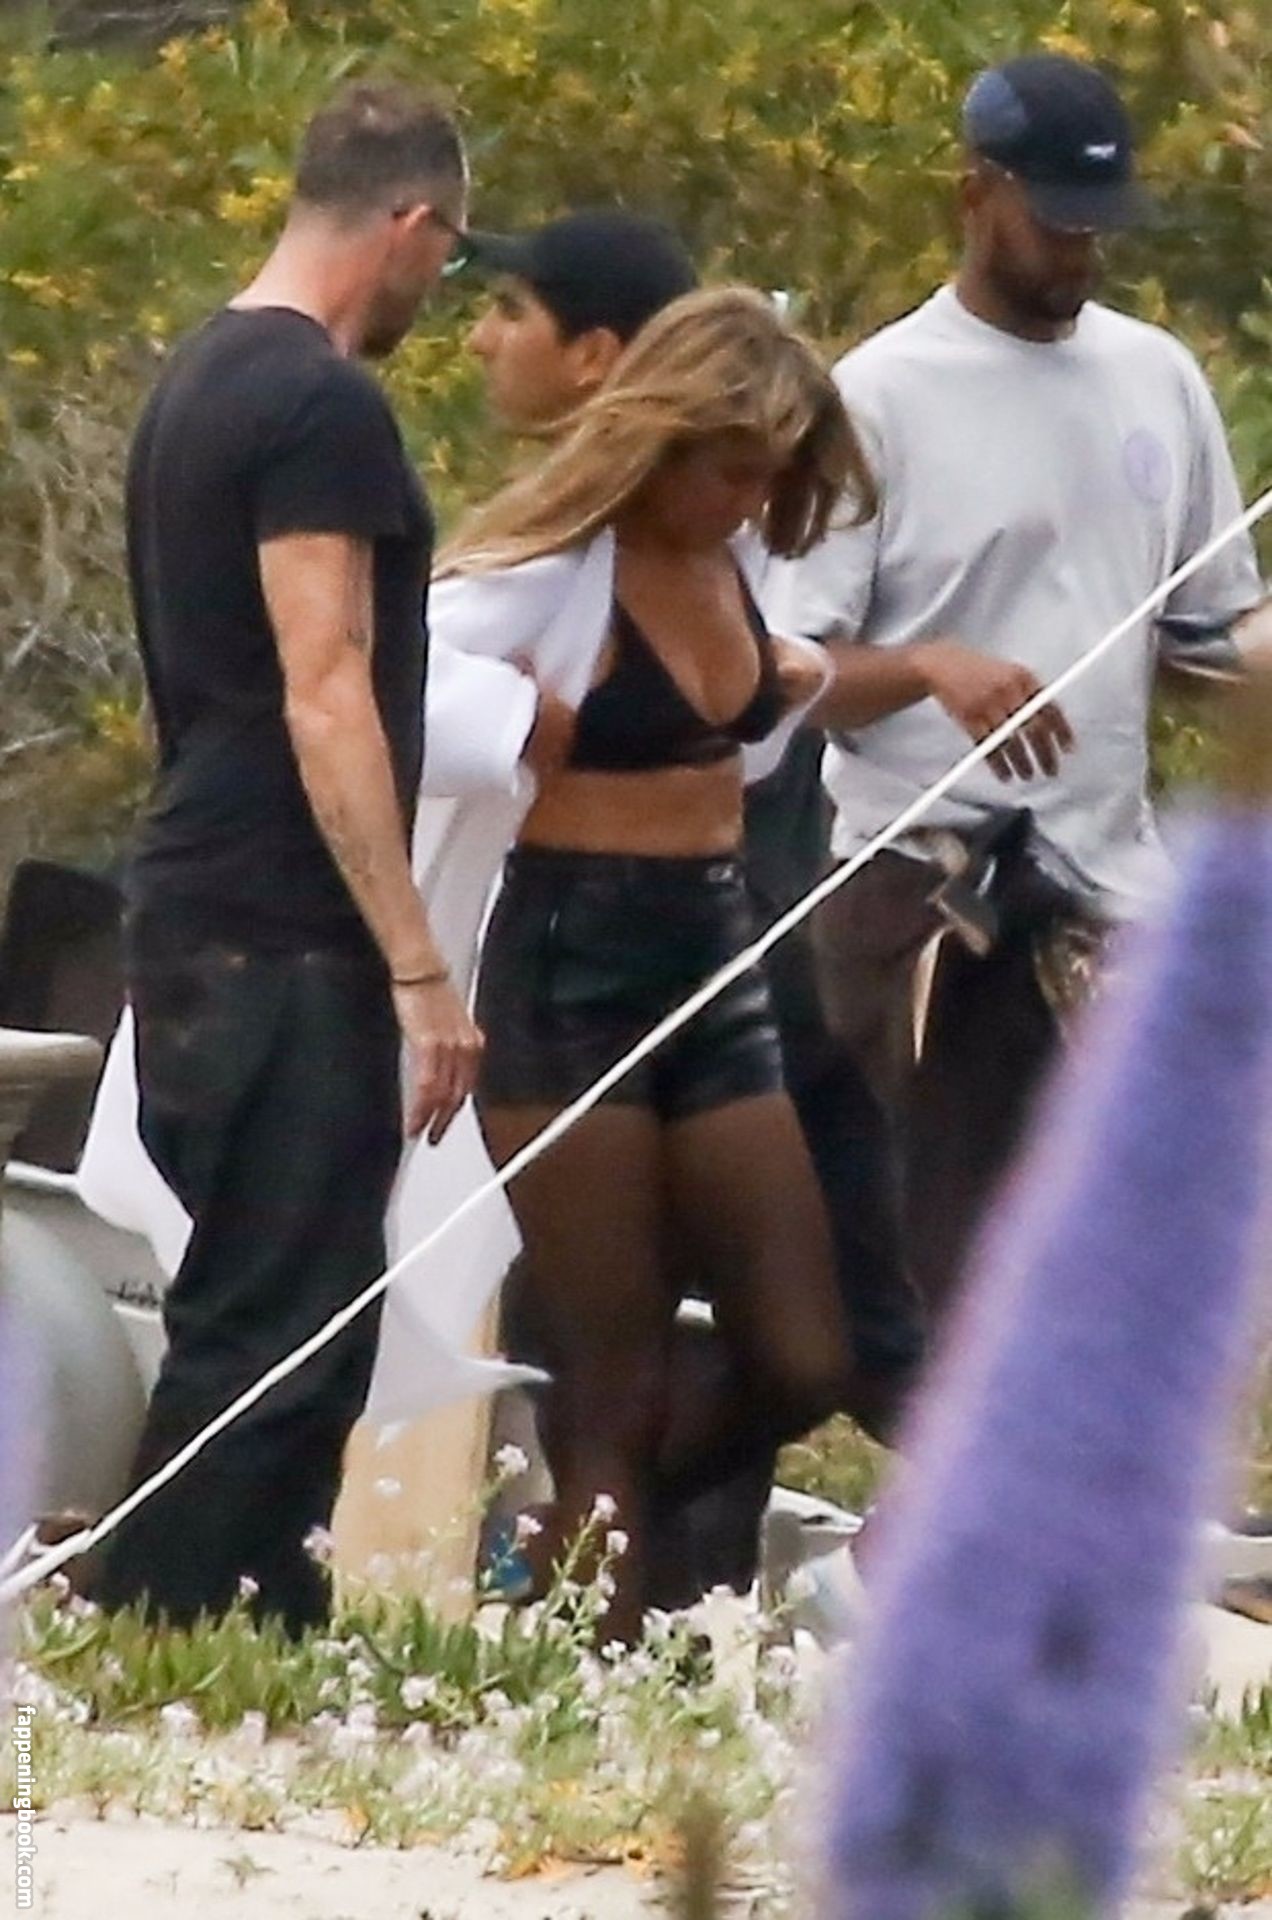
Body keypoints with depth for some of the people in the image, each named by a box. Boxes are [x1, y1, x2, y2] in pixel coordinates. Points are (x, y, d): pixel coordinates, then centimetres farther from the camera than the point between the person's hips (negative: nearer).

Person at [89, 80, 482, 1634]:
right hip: (288, 942, -10)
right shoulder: (322, 407, -14)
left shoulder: (204, 379, 15)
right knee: (276, 1339, -10)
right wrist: (419, 968, -20)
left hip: (198, 921, 10)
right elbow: (323, 701, -19)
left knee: (266, 1318, 12)